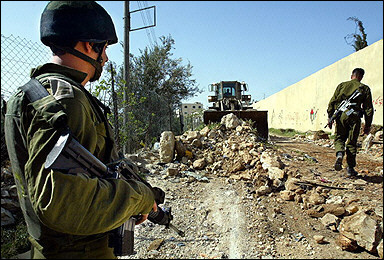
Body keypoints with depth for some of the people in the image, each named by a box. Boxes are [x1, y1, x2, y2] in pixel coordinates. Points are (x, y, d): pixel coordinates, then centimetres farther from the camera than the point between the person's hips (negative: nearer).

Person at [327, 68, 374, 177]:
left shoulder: (342, 85, 10)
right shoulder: (365, 88, 9)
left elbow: (332, 102, 6)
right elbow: (368, 108, 7)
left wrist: (330, 118, 11)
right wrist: (367, 125, 11)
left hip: (341, 116, 0)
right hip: (355, 117, 0)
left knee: (339, 138, 15)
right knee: (352, 143, 8)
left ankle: (339, 154, -17)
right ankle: (350, 168, 12)